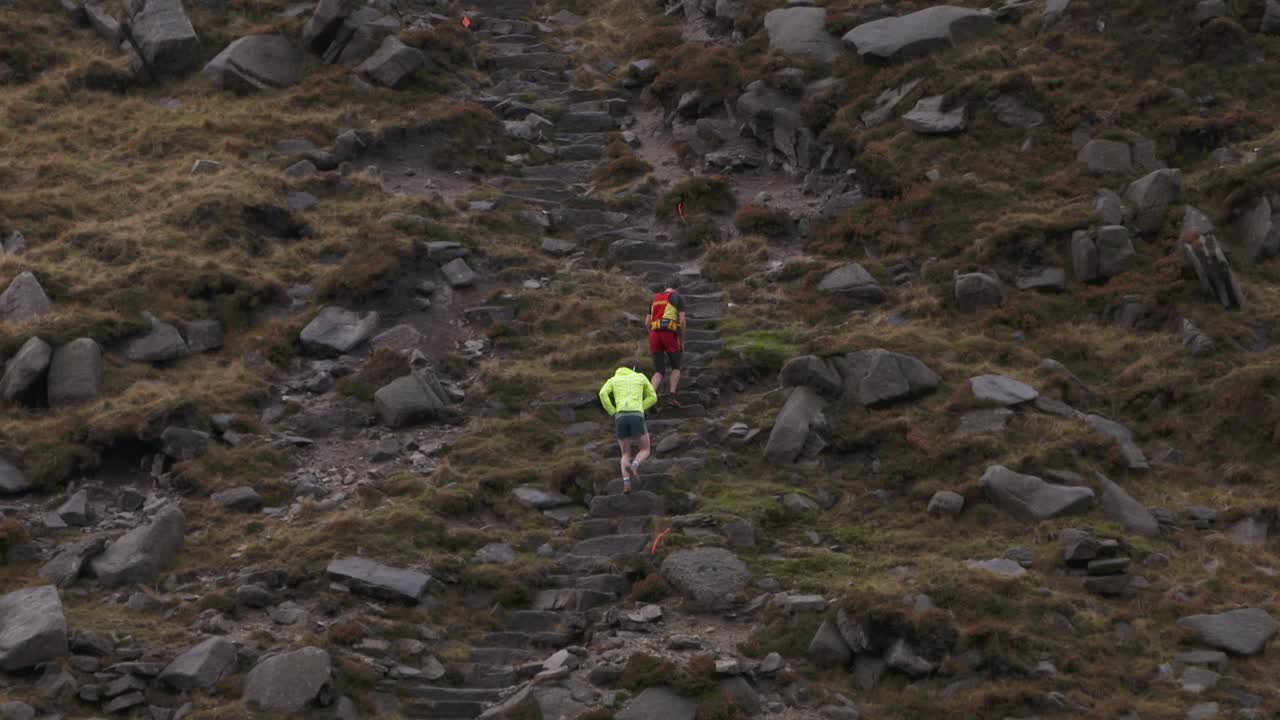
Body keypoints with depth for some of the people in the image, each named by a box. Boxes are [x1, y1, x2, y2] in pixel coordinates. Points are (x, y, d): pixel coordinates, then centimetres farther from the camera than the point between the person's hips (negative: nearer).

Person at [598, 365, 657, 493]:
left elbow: (602, 393, 2)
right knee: (645, 452, 17)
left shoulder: (613, 380, 23)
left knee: (626, 455, 17)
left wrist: (613, 414, 8)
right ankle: (634, 466, -20)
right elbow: (653, 398, 27)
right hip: (637, 419, -1)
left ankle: (626, 483, -11)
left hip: (621, 419, 1)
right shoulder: (640, 377, 26)